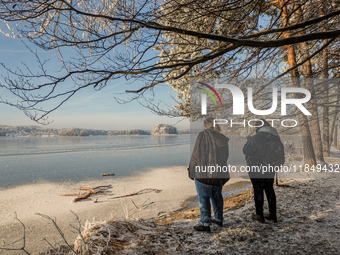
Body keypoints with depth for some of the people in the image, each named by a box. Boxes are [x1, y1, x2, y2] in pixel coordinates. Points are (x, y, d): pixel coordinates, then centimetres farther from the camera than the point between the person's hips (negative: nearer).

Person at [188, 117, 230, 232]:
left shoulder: (203, 135, -11)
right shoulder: (222, 139, 7)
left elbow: (196, 154, -12)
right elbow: (226, 156, 13)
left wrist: (191, 170, -4)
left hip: (204, 173, -6)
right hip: (219, 174, 7)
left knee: (204, 198, 2)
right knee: (217, 196, 20)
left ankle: (205, 224, 9)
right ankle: (218, 219, 32)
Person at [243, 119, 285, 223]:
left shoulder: (256, 138, -18)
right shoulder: (276, 137, 3)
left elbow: (246, 151, -13)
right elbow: (281, 155, 10)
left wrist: (249, 140, 2)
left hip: (257, 170, -6)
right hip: (270, 169, 6)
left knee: (258, 191, 3)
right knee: (270, 190, 16)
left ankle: (259, 215, 10)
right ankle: (273, 214, 21)